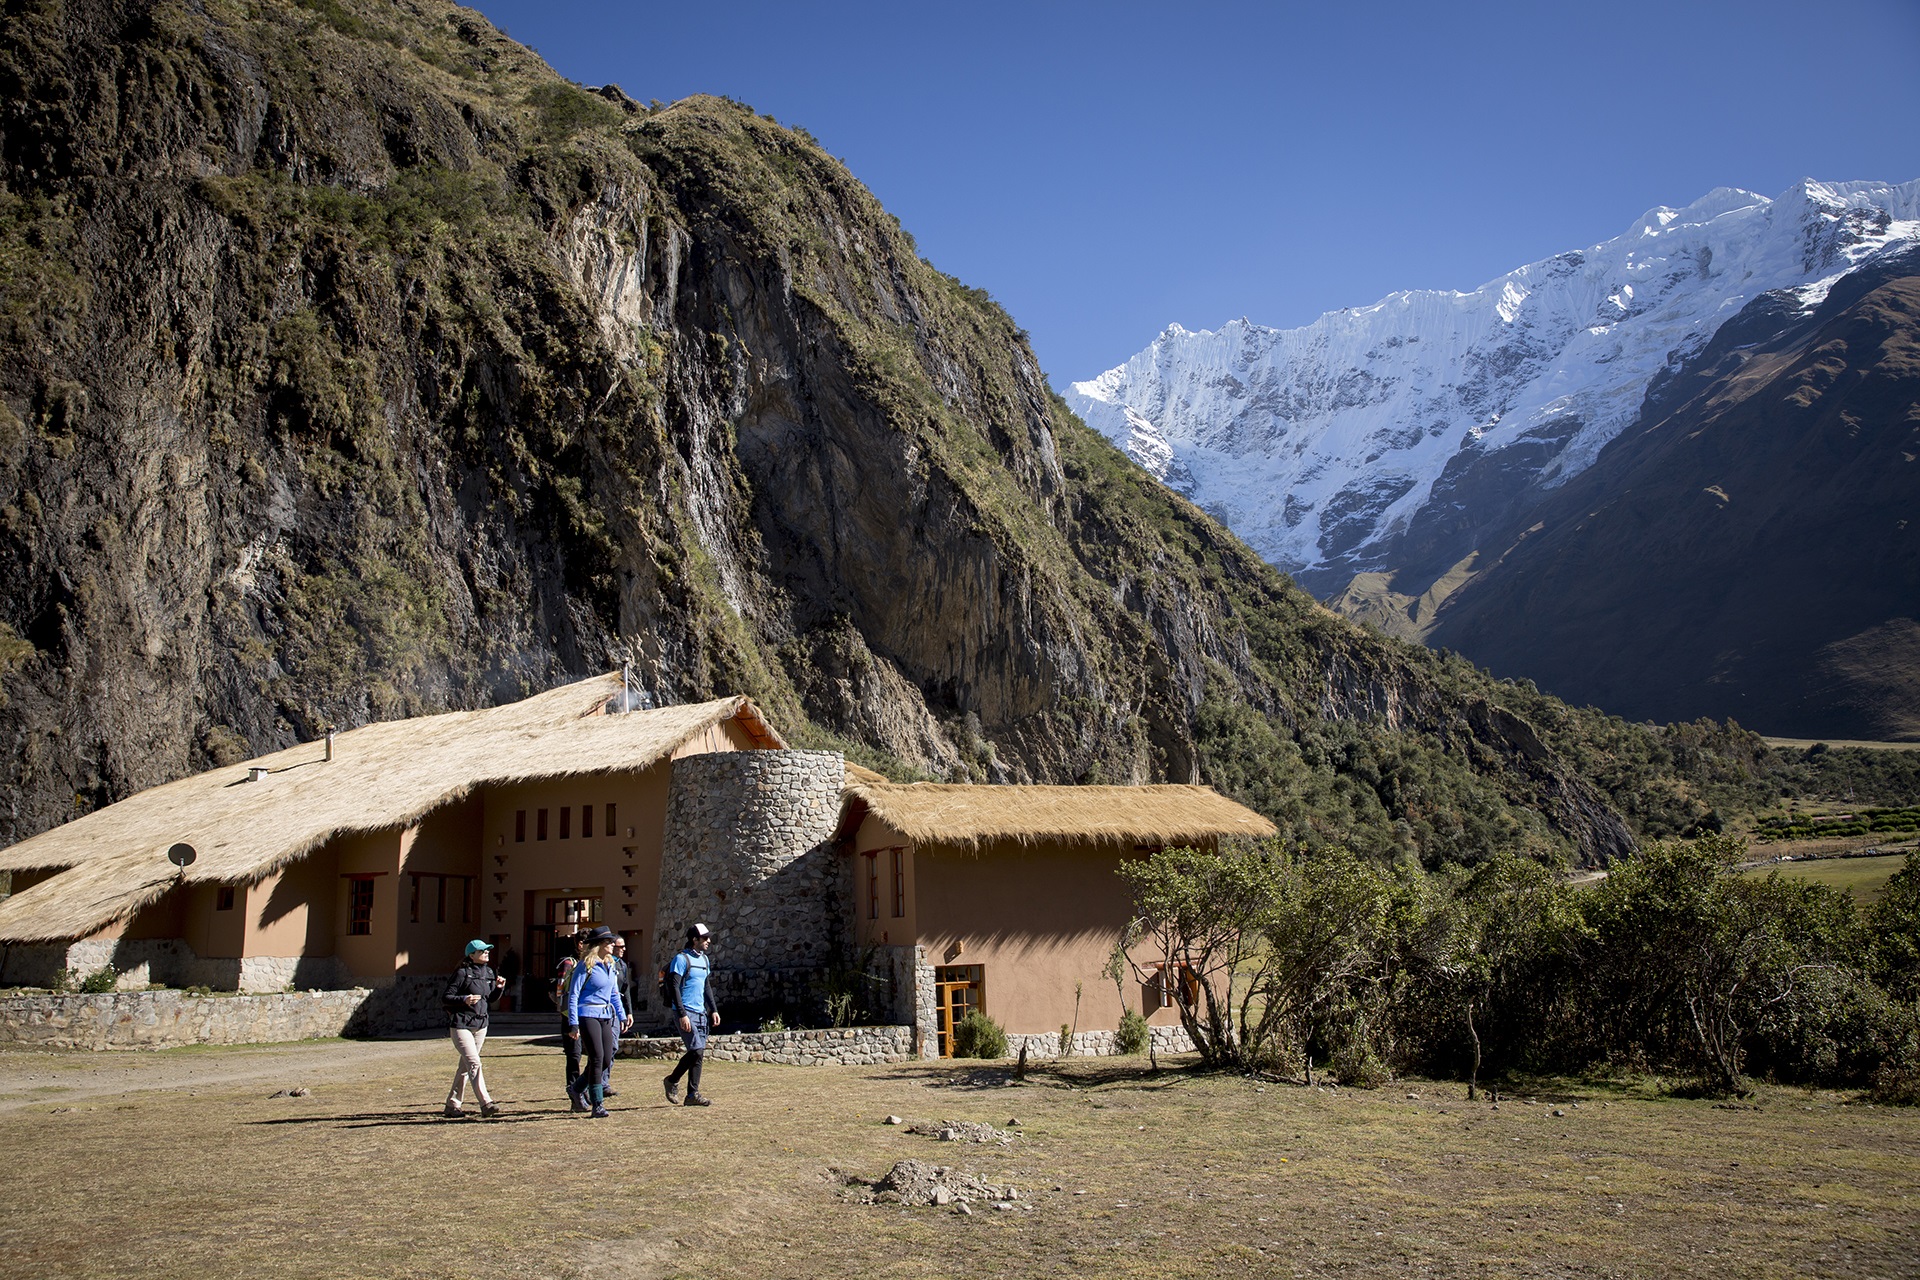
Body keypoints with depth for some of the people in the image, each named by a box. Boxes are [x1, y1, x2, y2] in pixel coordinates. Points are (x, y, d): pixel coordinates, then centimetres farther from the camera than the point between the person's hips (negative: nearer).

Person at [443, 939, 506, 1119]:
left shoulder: (489, 972, 9)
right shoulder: (462, 973, -12)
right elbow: (445, 998, -12)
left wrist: (499, 988, -1)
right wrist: (464, 999, -28)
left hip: (481, 1025, 8)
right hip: (461, 1025, -8)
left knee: (465, 1065, 14)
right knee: (474, 1063, -16)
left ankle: (453, 1105, 24)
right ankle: (486, 1104, -22)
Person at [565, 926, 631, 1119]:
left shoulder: (609, 965, 12)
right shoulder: (585, 966, -11)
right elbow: (573, 995, -11)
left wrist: (622, 1015, 15)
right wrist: (573, 1024, -15)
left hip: (605, 1016, 8)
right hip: (588, 1015, -8)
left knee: (607, 1058, 7)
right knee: (597, 1057, -11)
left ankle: (579, 1088, 30)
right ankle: (598, 1104, -3)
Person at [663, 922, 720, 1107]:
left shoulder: (704, 959, 15)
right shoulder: (681, 958, -10)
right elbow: (674, 987, -15)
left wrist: (713, 1010, 15)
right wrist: (682, 1014, -20)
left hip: (701, 1013, 8)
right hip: (685, 1013, -8)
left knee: (699, 1054, 4)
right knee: (696, 1050, -13)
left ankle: (693, 1094, 8)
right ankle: (672, 1081, 6)